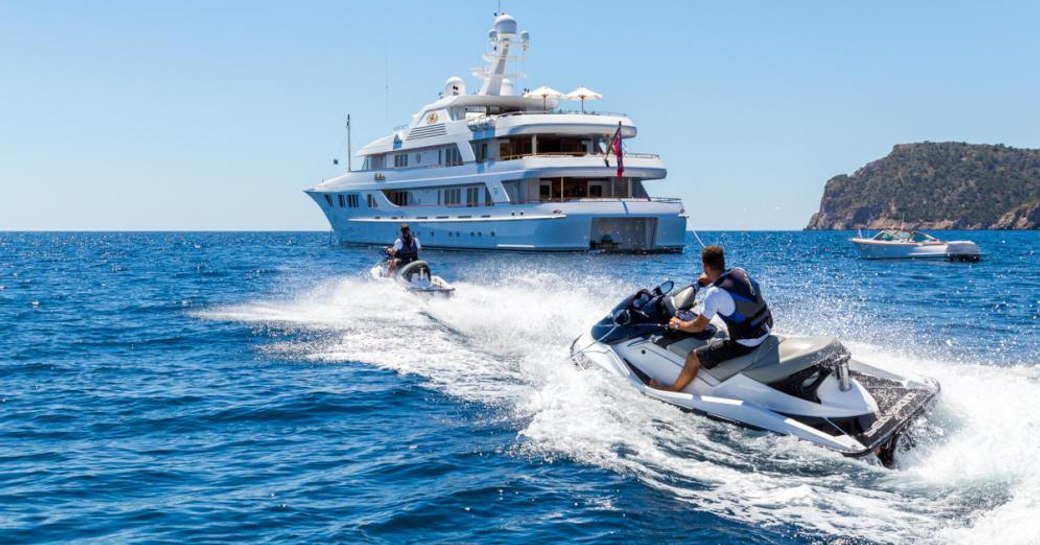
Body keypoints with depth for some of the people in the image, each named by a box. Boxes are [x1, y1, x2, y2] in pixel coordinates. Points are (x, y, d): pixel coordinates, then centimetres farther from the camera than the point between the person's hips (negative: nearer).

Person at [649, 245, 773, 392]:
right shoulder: (740, 272, 0)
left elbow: (698, 326, -13)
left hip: (745, 344, -8)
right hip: (766, 332, 8)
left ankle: (674, 389, 23)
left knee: (694, 356, 2)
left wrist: (678, 324, 4)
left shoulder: (715, 293, -21)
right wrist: (711, 278, 36)